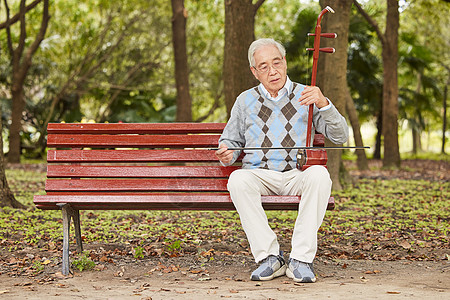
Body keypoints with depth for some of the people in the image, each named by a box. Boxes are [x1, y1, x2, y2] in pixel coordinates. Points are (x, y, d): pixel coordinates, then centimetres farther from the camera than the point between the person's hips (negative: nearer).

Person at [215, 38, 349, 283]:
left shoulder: (305, 96, 12)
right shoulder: (245, 101, 16)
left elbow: (340, 137, 4)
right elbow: (230, 140, 24)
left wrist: (324, 104, -14)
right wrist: (227, 154, -1)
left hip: (297, 176, -1)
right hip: (259, 174, 1)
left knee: (319, 174, -34)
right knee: (238, 179, -33)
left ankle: (300, 259, -29)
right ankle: (269, 257, -27)